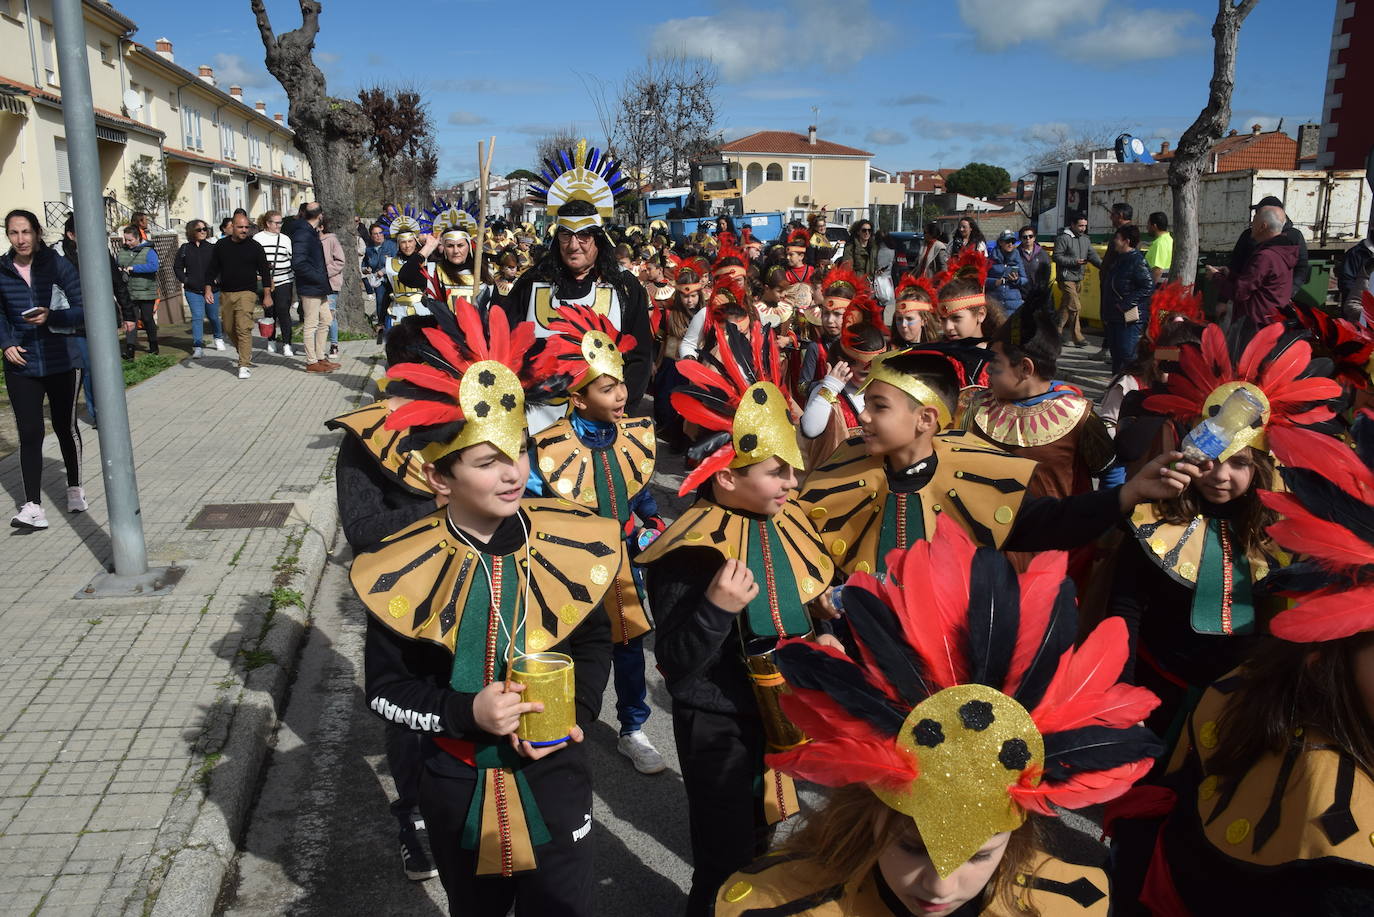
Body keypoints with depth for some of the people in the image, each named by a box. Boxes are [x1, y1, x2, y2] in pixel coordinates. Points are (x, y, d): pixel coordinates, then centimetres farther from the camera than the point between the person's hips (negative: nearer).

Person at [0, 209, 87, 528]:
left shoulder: (57, 265, -7)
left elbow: (83, 310, -8)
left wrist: (51, 317, -24)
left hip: (60, 362, -1)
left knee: (66, 427, 13)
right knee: (30, 433, -5)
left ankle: (75, 488, 32)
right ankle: (33, 506, -4)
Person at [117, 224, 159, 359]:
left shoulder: (148, 251, -6)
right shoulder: (122, 251, 12)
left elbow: (153, 266, -23)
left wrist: (133, 268, -21)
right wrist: (118, 269, -1)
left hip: (146, 294, -4)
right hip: (128, 294, 4)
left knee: (148, 320, 6)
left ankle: (153, 346, 22)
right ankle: (129, 349, -11)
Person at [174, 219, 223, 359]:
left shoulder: (212, 248, -1)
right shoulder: (185, 249, 2)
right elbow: (177, 267, 11)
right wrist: (184, 280, -1)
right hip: (193, 291, 0)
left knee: (213, 316, 13)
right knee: (197, 317, -8)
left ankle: (218, 338, 39)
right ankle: (198, 347, -8)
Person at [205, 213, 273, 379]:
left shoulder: (254, 247, 0)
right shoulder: (221, 245, 6)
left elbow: (265, 271, 2)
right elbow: (212, 269, 11)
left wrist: (267, 295, -3)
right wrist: (208, 289, 1)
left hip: (246, 293, -4)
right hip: (226, 293, 4)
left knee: (243, 328, -14)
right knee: (229, 328, 11)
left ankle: (244, 365, -13)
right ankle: (246, 354, 32)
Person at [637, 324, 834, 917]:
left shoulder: (784, 522, -3)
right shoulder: (691, 552, -25)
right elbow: (675, 668, -26)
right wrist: (716, 608, -39)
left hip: (781, 716, 7)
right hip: (720, 731, -7)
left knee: (759, 851, 26)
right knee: (724, 868, 9)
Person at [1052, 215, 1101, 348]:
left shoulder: (1086, 239, 13)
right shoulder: (1063, 238, -9)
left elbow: (1093, 256, 8)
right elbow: (1057, 257, -12)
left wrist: (1103, 266, -8)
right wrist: (1074, 261, -18)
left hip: (1079, 278, 7)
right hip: (1067, 278, -7)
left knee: (1066, 307, 10)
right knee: (1075, 306, -10)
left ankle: (1058, 332, 17)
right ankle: (1077, 337, 0)